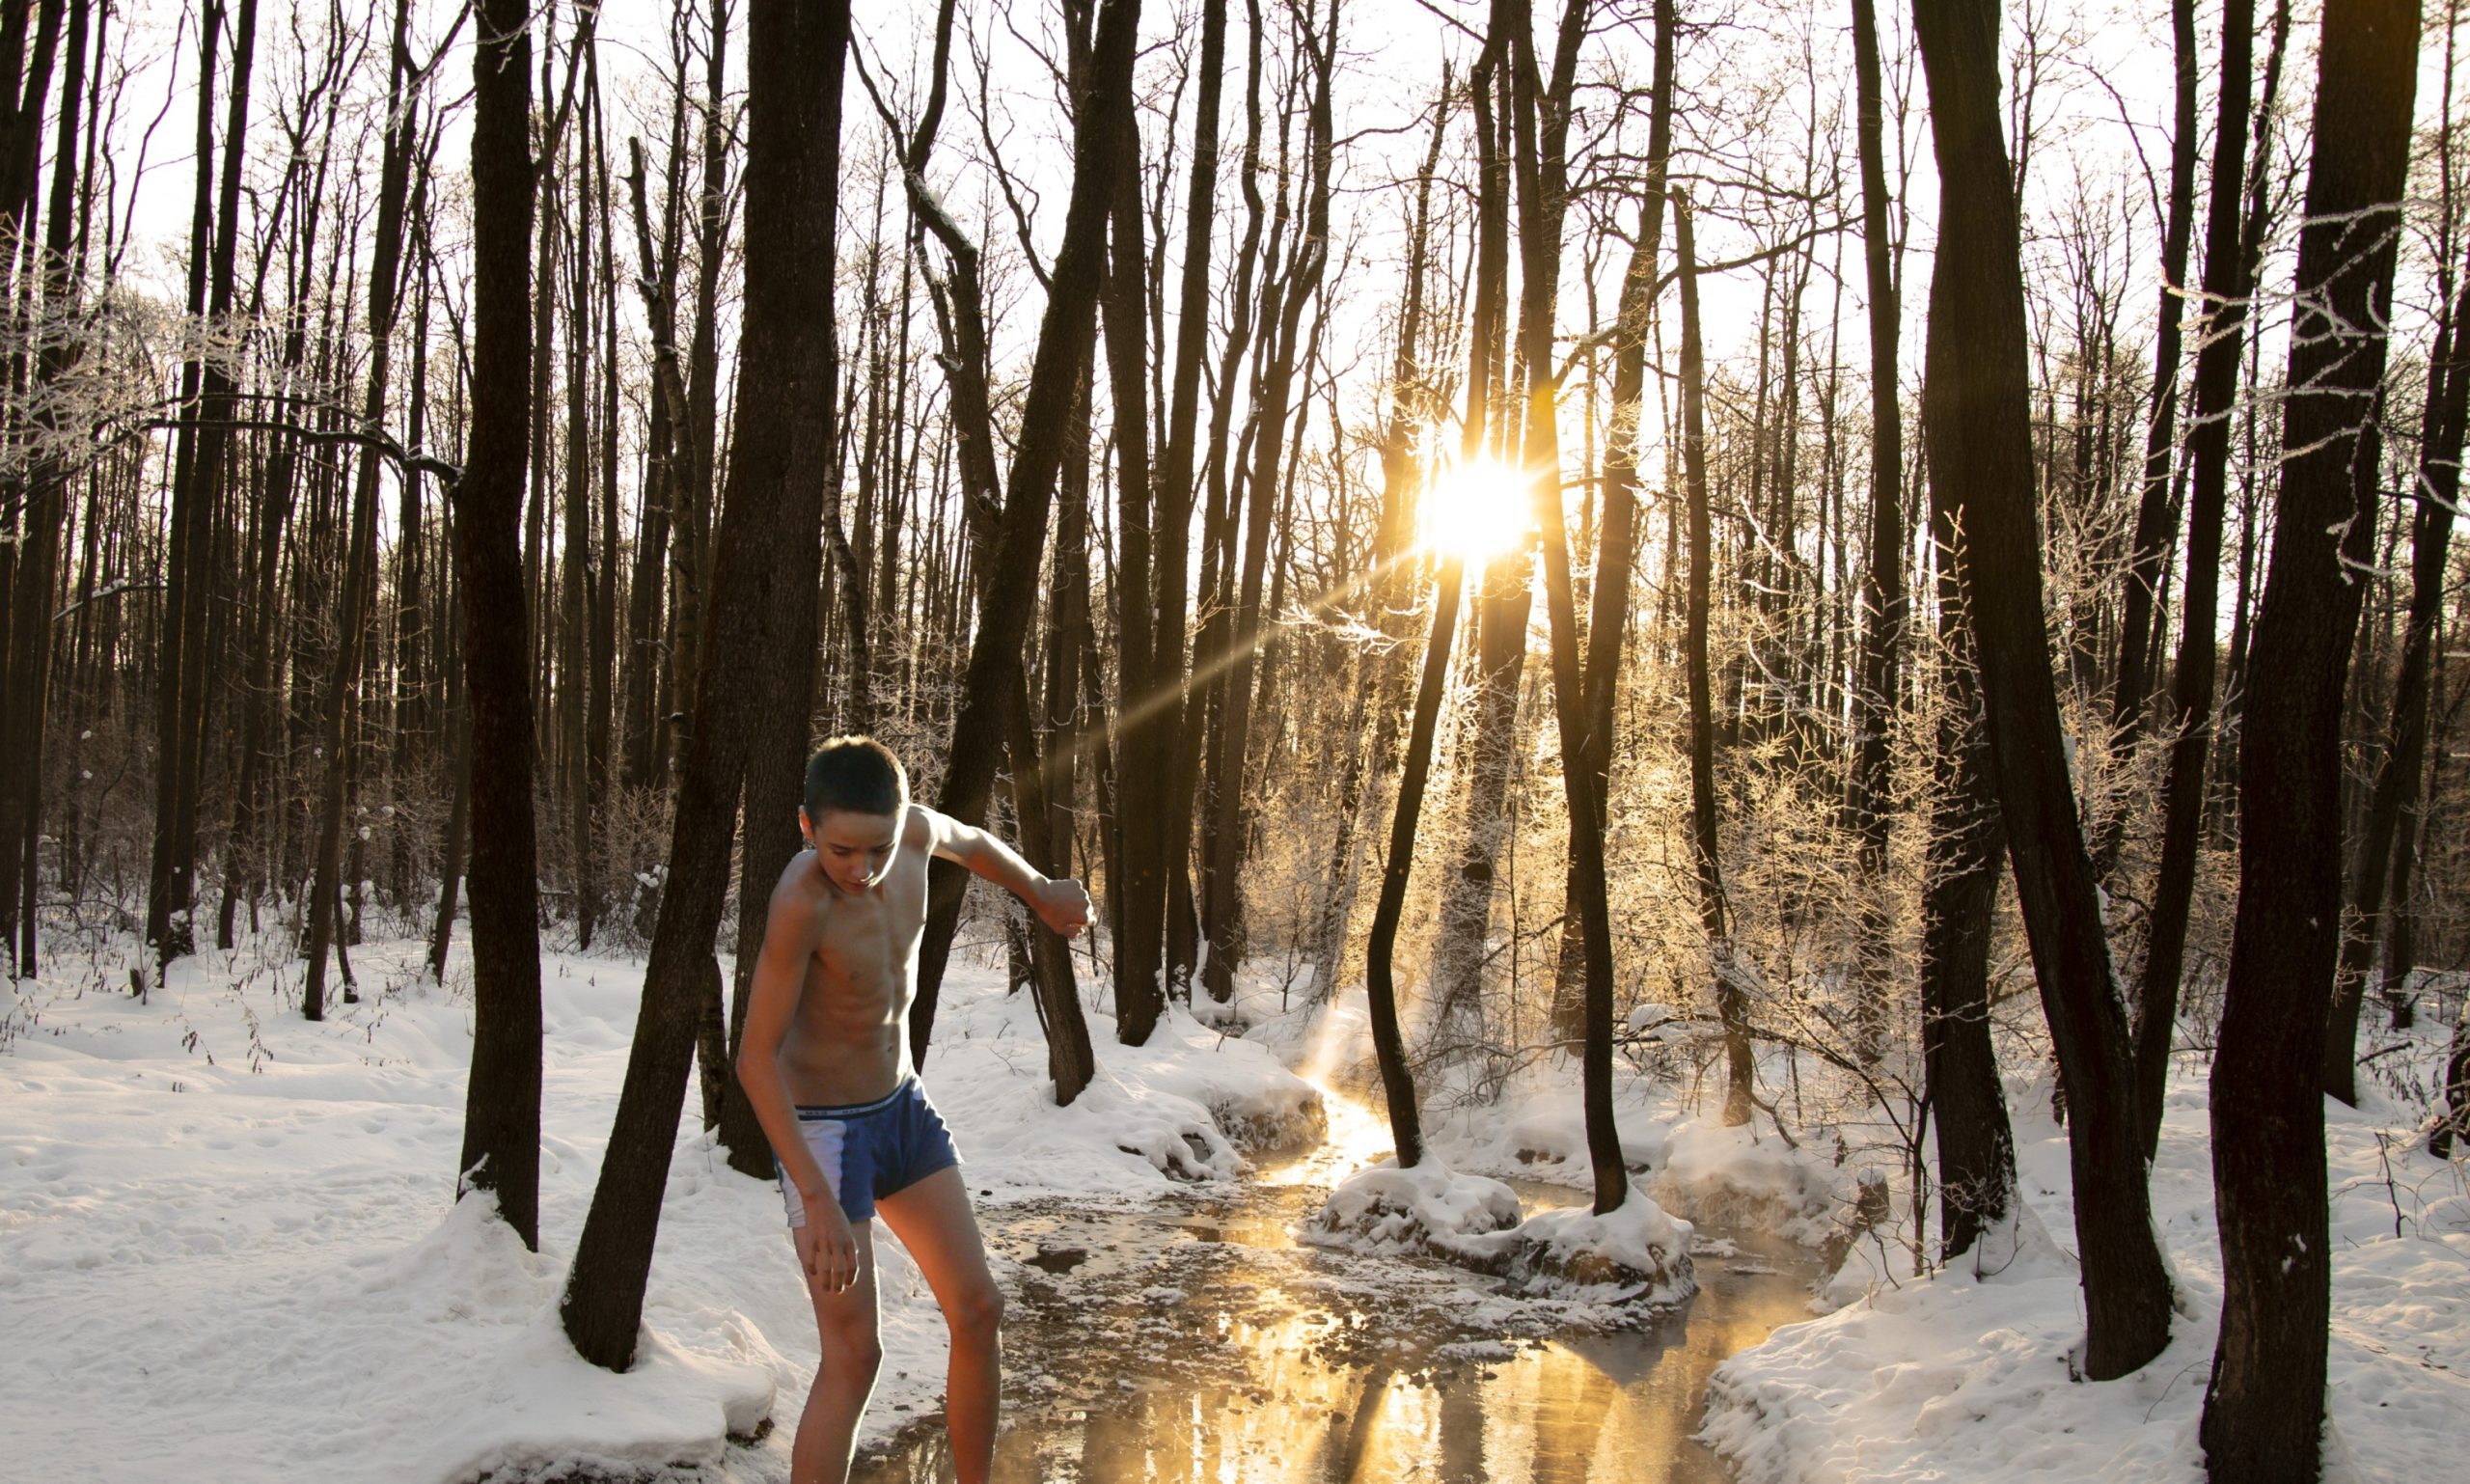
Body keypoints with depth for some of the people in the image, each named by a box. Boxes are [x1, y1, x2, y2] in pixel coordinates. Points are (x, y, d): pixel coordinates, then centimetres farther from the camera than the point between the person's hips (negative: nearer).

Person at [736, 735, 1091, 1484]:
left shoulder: (913, 831, -11)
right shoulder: (801, 903, -31)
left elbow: (970, 841, 15)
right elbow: (756, 1058, -28)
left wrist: (1042, 893, 31)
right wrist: (818, 1203, -31)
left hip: (903, 1110, 7)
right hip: (822, 1130, -7)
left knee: (979, 1312, 11)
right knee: (854, 1357, -11)